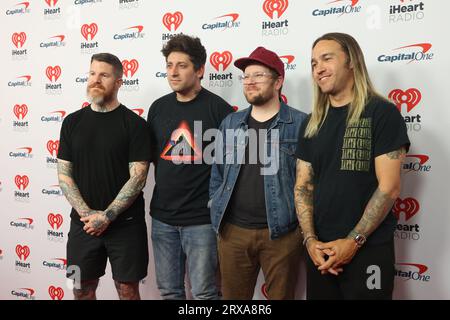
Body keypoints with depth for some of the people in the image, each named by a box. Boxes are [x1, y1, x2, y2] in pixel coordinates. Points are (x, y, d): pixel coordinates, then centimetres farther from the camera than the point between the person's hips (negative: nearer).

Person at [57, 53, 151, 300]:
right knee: (82, 289, 13)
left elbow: (138, 177, -10)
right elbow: (64, 174, 4)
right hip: (83, 223, 3)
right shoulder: (72, 122, 6)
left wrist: (107, 216, -15)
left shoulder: (134, 123, -5)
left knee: (127, 289, 8)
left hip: (125, 224, -3)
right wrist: (87, 213, -9)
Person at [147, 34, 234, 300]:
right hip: (162, 217, 5)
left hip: (202, 219, -5)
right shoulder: (159, 107, 6)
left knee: (204, 293, 7)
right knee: (169, 291, 17)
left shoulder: (218, 108, -9)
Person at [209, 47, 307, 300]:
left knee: (281, 295, 12)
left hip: (282, 232, -3)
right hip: (232, 231, 4)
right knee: (233, 296, 16)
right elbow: (218, 173, 14)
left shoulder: (300, 123, -4)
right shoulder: (230, 123, 9)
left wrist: (304, 224, -7)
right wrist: (218, 212, 8)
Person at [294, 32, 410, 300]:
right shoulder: (313, 123, 8)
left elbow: (389, 188, -13)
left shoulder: (382, 113, -7)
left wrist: (354, 241, -15)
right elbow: (303, 187, 6)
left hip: (369, 250, -4)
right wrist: (310, 239, -6)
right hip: (321, 250, 5)